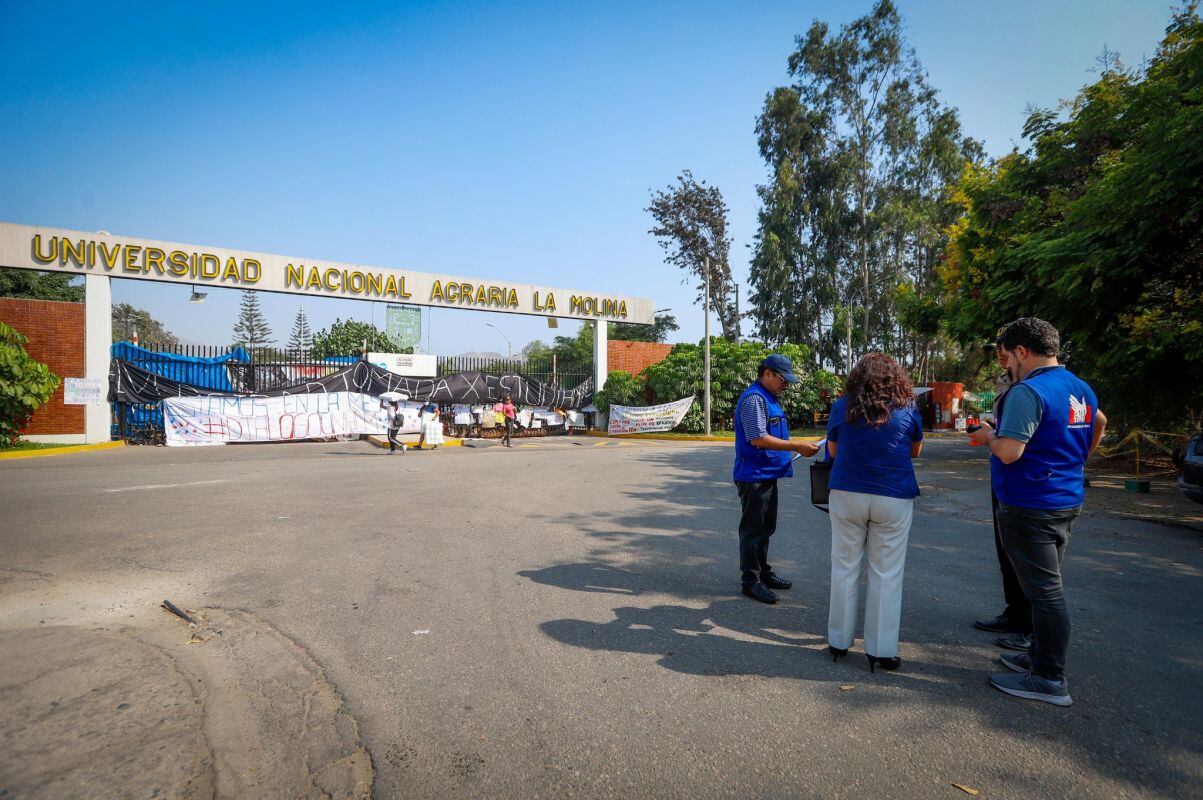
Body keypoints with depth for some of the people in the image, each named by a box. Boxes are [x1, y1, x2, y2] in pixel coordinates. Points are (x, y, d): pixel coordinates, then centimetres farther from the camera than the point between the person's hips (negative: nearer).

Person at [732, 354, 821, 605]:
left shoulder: (770, 398, 15)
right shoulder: (754, 398, -18)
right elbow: (757, 438, -26)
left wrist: (793, 449, 18)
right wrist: (798, 447, -24)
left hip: (767, 474, 10)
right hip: (754, 476, -10)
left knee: (765, 528, 19)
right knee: (753, 529, 0)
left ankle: (763, 572, 32)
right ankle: (751, 581, 10)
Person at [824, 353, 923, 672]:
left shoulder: (842, 407, 1)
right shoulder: (907, 408, 0)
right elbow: (915, 451, 14)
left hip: (847, 494, 1)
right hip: (893, 498, -1)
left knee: (844, 568, 11)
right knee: (887, 574, 6)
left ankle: (838, 641, 21)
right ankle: (882, 650, 13)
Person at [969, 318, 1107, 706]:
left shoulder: (1027, 392, -20)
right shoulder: (1082, 390, 10)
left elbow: (1009, 452, -26)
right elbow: (1099, 424, 30)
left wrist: (989, 437, -6)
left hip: (1030, 507, -9)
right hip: (1068, 502, 9)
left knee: (1044, 590, -2)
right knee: (1047, 586, 18)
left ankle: (1049, 680, 7)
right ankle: (1040, 656, 31)